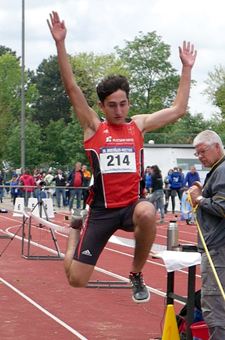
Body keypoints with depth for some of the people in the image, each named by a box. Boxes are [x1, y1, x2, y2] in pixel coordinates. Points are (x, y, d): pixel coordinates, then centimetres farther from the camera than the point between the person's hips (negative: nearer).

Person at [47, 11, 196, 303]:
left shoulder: (138, 125, 9)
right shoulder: (93, 127, 1)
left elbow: (178, 110, 15)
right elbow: (72, 88, -8)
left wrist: (187, 68, 14)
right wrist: (60, 44, -16)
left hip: (132, 204, 1)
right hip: (101, 210, -1)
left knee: (147, 213, -39)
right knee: (77, 280, -4)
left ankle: (137, 275, -12)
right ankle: (76, 231, 33)